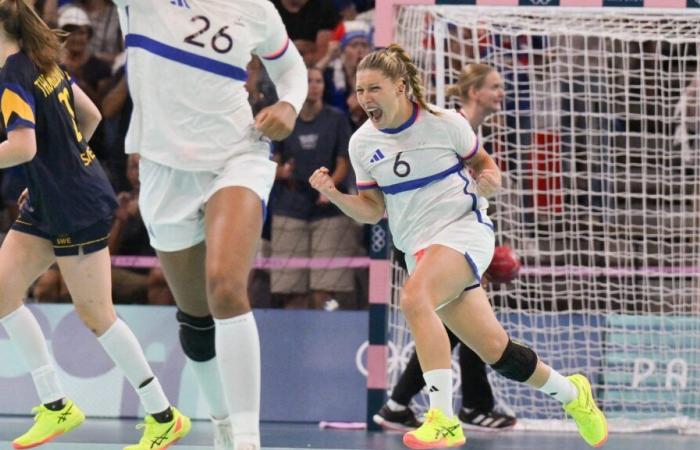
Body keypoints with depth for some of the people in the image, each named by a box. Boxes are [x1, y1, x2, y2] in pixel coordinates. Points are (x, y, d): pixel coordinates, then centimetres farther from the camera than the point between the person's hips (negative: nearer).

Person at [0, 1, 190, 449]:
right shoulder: (44, 61, 7)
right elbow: (90, 116, 16)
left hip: (77, 208, -10)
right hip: (48, 204, 10)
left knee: (96, 315, -2)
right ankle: (56, 406, 11)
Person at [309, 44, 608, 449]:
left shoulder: (444, 123, -6)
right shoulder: (362, 143, 3)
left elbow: (484, 163, 8)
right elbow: (372, 210, 8)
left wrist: (490, 180, -15)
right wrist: (334, 195, -10)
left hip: (464, 227, -5)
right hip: (420, 248, 5)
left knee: (414, 297, -34)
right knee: (496, 352, 3)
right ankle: (570, 392, 31)